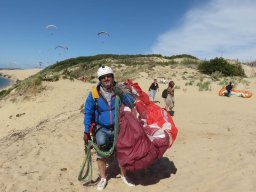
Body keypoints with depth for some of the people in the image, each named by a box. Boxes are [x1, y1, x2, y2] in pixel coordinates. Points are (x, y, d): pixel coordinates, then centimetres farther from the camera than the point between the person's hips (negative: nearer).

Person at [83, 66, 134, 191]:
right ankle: (103, 179, 30)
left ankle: (124, 176, 36)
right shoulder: (94, 94, -11)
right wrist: (86, 131, -7)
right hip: (101, 129, -1)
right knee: (101, 153, 7)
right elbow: (88, 113, -5)